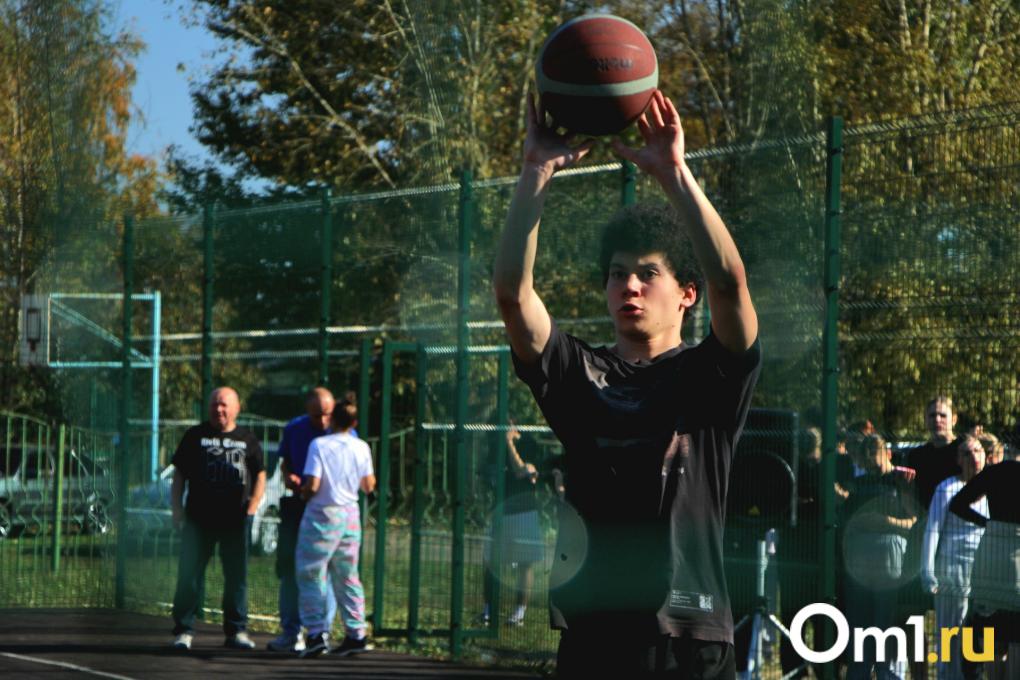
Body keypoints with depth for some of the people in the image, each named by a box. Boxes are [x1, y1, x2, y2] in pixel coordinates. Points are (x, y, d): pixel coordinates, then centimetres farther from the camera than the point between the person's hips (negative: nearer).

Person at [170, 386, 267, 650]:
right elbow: (179, 474, 8)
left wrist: (251, 507, 2)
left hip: (236, 519, 1)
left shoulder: (247, 439, 11)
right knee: (190, 576, -4)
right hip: (199, 518, -1)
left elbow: (260, 477, 14)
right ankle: (184, 631, 1)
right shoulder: (195, 436, 8)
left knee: (237, 576, 5)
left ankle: (236, 631, 14)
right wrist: (177, 508, -1)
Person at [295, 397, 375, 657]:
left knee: (310, 575, 1)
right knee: (347, 576, 12)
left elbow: (312, 485, -17)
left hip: (323, 515, -5)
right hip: (350, 514, 5)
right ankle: (356, 633, 9)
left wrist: (302, 493, 4)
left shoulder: (319, 445, -12)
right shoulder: (361, 448, 1)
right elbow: (369, 486, 6)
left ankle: (317, 633, -6)